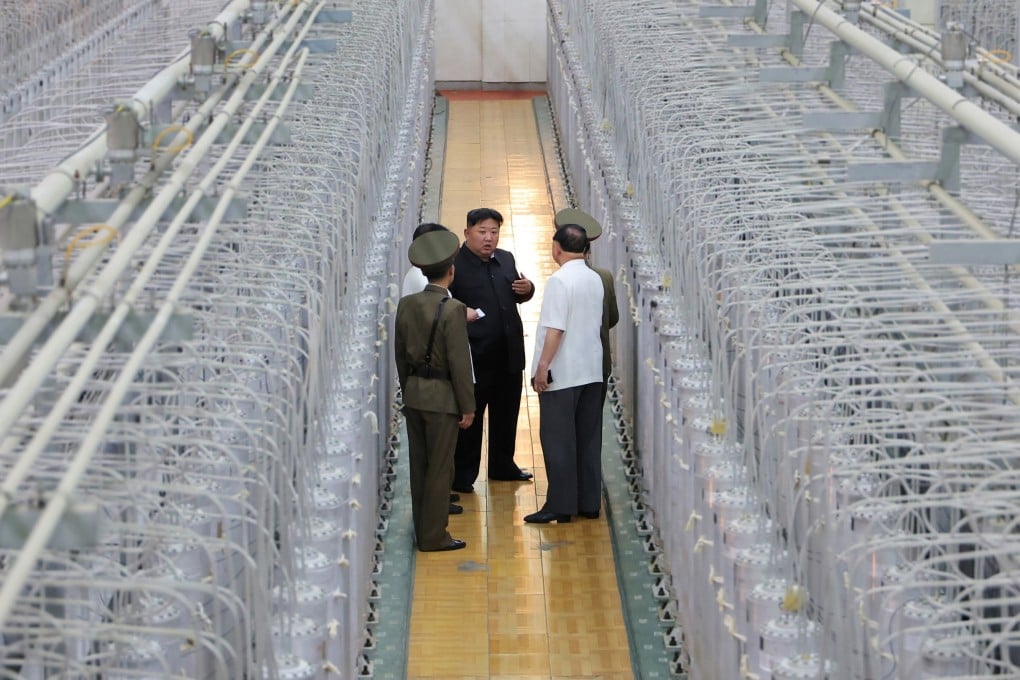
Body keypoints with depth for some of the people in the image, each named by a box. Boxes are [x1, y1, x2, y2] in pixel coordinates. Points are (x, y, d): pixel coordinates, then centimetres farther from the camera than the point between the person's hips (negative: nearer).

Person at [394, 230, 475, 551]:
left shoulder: (406, 305, 2)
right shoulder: (453, 309, -17)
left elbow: (400, 354, 9)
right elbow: (459, 362, -16)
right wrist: (468, 406, -8)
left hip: (413, 395, 6)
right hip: (442, 398, -6)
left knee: (419, 466, 13)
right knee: (439, 469, 1)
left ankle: (423, 531, 21)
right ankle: (433, 536, 6)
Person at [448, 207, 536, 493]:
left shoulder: (506, 259, 10)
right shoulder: (455, 264, -12)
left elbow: (518, 296, 21)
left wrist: (527, 289, 0)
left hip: (509, 354, 7)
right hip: (475, 356, -7)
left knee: (507, 415, 18)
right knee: (469, 417, 2)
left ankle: (503, 465, 32)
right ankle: (463, 475, 11)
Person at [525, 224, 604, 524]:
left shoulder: (560, 280, -15)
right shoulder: (596, 280, 9)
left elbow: (555, 329, -19)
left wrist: (542, 367, -16)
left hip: (562, 374, -7)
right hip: (592, 371, 7)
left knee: (558, 440, -2)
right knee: (589, 439, 11)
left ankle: (561, 505, -1)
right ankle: (589, 502, 14)